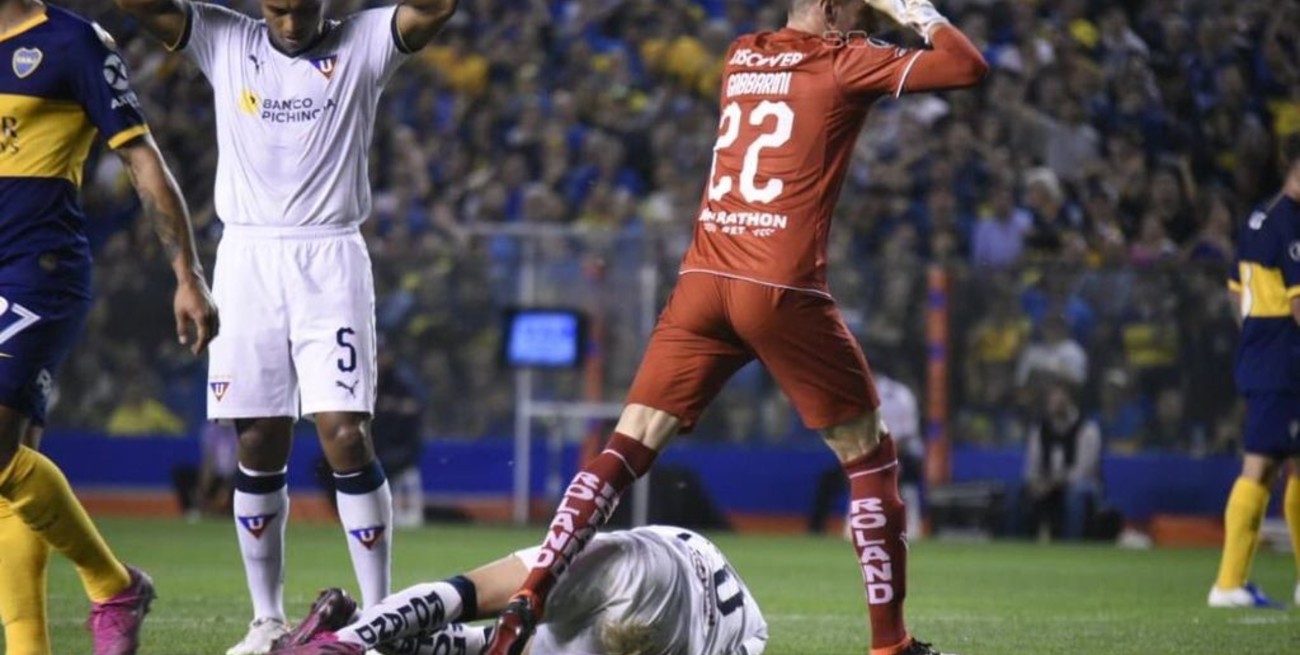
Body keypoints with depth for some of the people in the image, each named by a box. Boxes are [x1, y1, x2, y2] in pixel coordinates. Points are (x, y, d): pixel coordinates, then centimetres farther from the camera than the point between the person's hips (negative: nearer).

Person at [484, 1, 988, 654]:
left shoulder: (740, 56, 18)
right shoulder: (843, 63, 1)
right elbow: (967, 66, -2)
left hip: (702, 281, 5)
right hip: (782, 292, -5)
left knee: (625, 451, 2)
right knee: (869, 455, 10)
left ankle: (529, 599, -12)